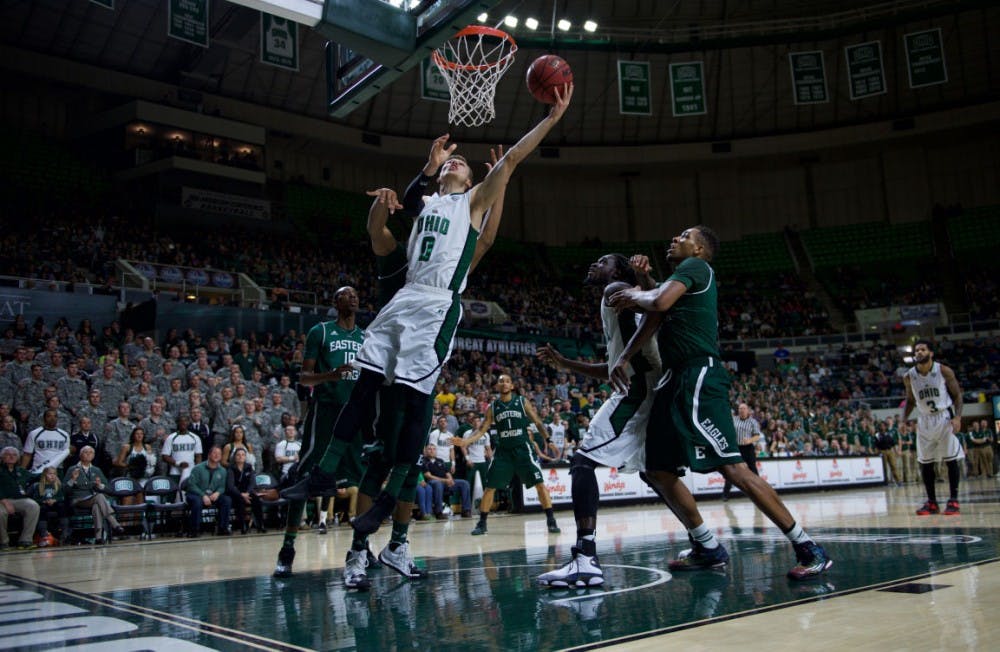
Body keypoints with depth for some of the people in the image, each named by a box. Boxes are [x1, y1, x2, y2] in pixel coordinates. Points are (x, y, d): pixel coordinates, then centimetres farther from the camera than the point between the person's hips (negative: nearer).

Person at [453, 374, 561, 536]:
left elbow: (538, 422, 3)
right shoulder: (492, 407, 5)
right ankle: (481, 523, 11)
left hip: (522, 449, -2)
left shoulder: (522, 402, 0)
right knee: (490, 487, -1)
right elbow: (482, 430, 5)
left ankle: (551, 521, 0)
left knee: (540, 484, -8)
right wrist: (465, 441, -9)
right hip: (502, 451, 2)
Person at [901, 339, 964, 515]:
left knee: (951, 459, -4)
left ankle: (953, 501, 3)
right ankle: (932, 502, 12)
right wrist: (904, 419, -3)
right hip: (924, 420, 3)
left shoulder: (944, 371, -11)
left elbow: (957, 395, -4)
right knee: (925, 463, 4)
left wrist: (958, 417, -18)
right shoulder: (909, 377, -3)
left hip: (944, 418, -3)